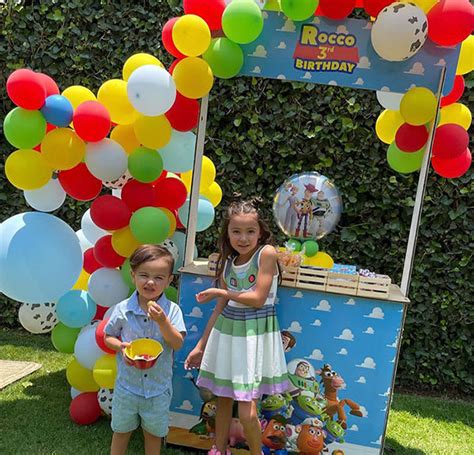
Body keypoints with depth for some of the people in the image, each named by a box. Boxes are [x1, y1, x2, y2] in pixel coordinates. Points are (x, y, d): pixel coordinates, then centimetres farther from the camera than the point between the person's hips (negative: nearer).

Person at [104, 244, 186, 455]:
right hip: (127, 384, 1)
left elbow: (178, 344, -18)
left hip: (158, 386, 0)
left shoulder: (172, 310, -12)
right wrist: (121, 346, -19)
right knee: (121, 430, 20)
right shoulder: (122, 309, -10)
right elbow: (108, 336, 2)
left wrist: (162, 320, -31)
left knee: (154, 432, 19)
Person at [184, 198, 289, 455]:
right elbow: (220, 308, 10)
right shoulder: (228, 262, 5)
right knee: (223, 399, 18)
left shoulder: (267, 253, -12)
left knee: (247, 413, -6)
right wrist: (201, 345, 13)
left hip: (255, 334, -5)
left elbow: (258, 298, -17)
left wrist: (220, 292, -6)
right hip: (227, 331, 5)